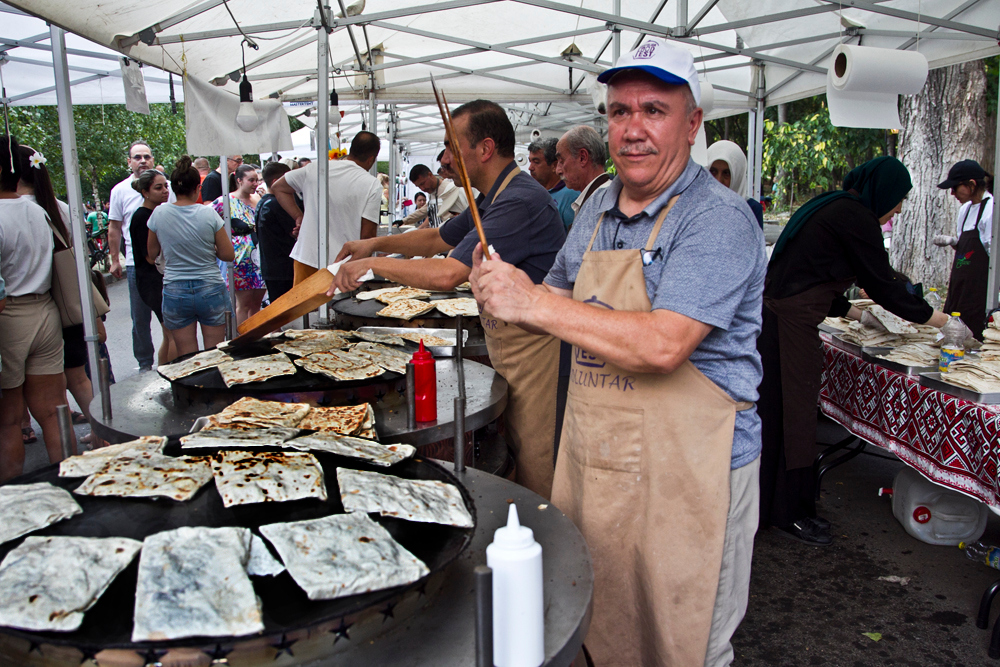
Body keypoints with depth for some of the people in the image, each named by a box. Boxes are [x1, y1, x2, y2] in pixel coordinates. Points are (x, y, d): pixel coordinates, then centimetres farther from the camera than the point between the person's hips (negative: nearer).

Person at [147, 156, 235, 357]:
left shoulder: (159, 214, -3)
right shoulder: (209, 214, -8)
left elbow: (151, 253, 10)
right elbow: (228, 255, -5)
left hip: (175, 292, 1)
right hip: (210, 289, -1)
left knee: (187, 360, 8)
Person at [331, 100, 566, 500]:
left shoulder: (521, 201, -22)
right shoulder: (494, 201, 12)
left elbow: (447, 274, -27)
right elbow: (437, 239, 26)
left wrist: (373, 264, -14)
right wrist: (377, 243, 13)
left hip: (536, 348, -10)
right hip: (509, 348, 10)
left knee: (536, 478, 0)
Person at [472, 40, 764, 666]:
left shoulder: (719, 220, -17)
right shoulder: (598, 208, 8)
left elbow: (661, 345, -29)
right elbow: (565, 301, 18)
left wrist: (533, 303, -24)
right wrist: (507, 287, -4)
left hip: (683, 472, -7)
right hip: (590, 459, 7)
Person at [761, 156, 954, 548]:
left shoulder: (833, 207, 19)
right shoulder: (855, 217, -10)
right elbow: (882, 283, -8)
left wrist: (854, 313, 29)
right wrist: (936, 319, 5)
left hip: (775, 313, 10)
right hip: (792, 324, -10)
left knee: (779, 413, 17)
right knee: (796, 415, 0)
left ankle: (770, 502, 30)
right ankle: (791, 513, 13)